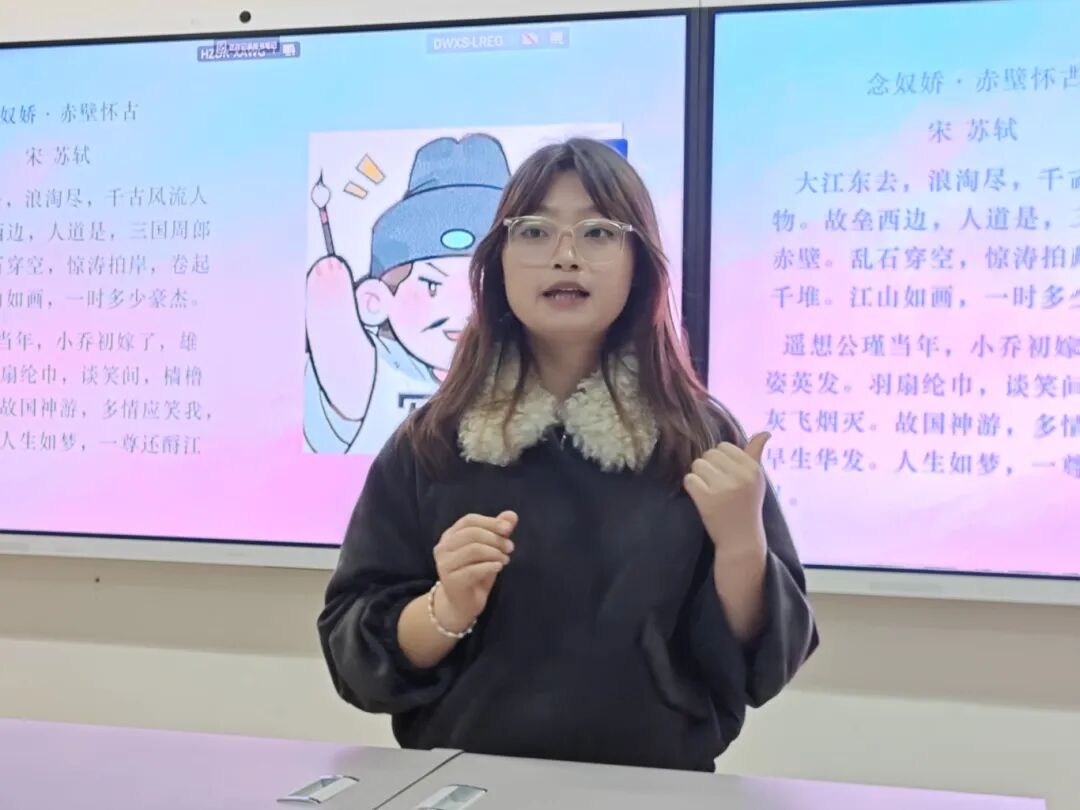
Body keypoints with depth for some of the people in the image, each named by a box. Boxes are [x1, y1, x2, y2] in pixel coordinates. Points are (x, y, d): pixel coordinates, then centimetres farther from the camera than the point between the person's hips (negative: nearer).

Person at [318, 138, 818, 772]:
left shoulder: (703, 441, -1)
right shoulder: (430, 443, 0)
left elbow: (759, 667, 0)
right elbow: (352, 655, 1)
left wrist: (741, 544, -15)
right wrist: (446, 609, -15)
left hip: (656, 791, 0)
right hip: (465, 787, 0)